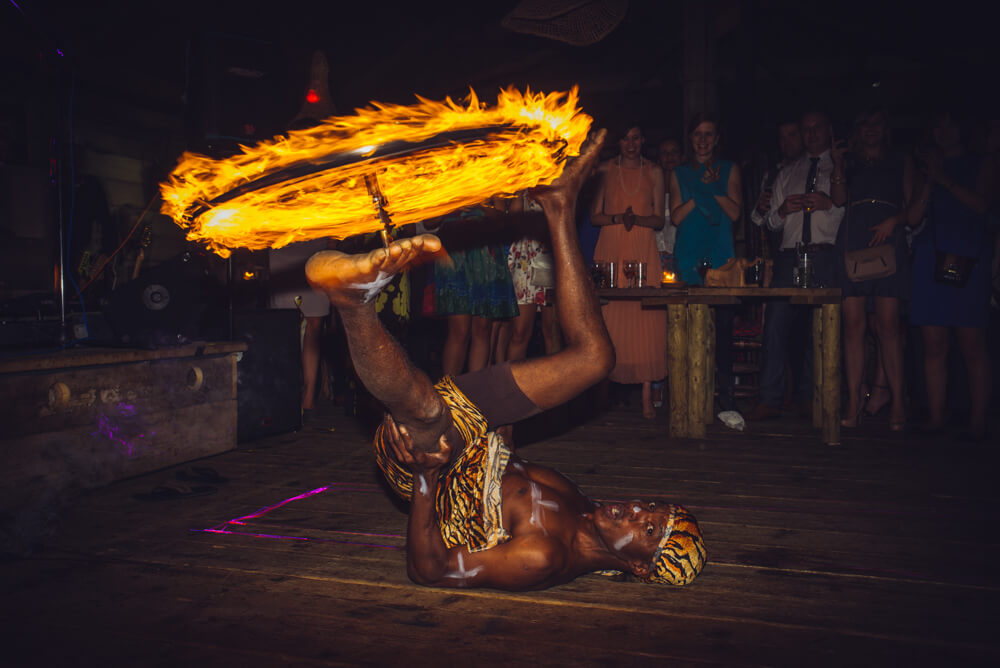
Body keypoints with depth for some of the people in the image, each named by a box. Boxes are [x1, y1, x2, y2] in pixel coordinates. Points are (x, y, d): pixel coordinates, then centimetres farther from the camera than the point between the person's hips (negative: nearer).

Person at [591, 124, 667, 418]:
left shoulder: (654, 171, 10)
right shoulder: (605, 170, 10)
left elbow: (659, 220, 7)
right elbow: (595, 216, 7)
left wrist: (636, 218, -12)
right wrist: (619, 217, -12)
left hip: (643, 251, 0)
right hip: (610, 250, 0)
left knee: (646, 319, -7)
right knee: (609, 319, -4)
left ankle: (647, 395, -6)